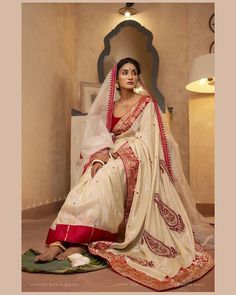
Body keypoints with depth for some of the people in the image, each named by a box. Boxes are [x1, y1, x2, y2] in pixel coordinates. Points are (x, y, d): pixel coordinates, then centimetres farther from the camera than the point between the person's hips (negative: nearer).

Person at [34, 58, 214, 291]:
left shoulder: (147, 103, 4)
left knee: (99, 185, -31)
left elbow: (146, 139, -6)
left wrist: (116, 152, -16)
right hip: (113, 158, 5)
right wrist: (99, 158, -14)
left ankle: (81, 243, -28)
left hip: (136, 159, -4)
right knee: (84, 189, -23)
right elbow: (103, 138, 7)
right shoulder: (110, 107, 18)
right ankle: (59, 242, -29)